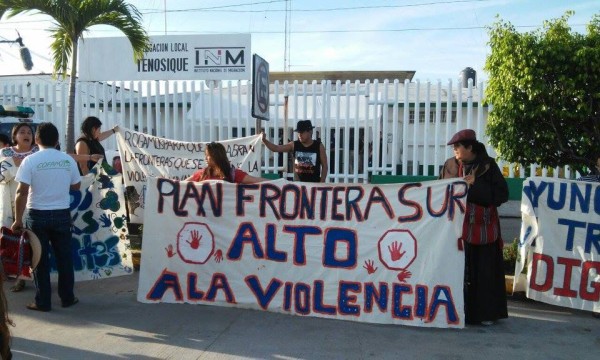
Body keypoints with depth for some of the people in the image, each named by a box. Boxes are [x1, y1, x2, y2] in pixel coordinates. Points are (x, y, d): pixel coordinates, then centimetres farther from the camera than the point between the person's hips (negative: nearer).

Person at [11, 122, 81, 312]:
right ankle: (67, 297, 20)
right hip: (62, 214, 3)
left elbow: (22, 192, -13)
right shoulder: (68, 160, 0)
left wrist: (18, 219, -7)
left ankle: (43, 302, 12)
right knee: (64, 257, 11)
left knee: (40, 258, 6)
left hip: (37, 215, -2)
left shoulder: (30, 160, -10)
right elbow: (76, 185, 10)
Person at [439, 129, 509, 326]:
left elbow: (502, 194, -7)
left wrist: (475, 186, -14)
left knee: (484, 271, 4)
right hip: (458, 226, 2)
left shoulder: (488, 166, -3)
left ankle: (486, 313, 15)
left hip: (483, 229, -2)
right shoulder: (451, 166, 5)